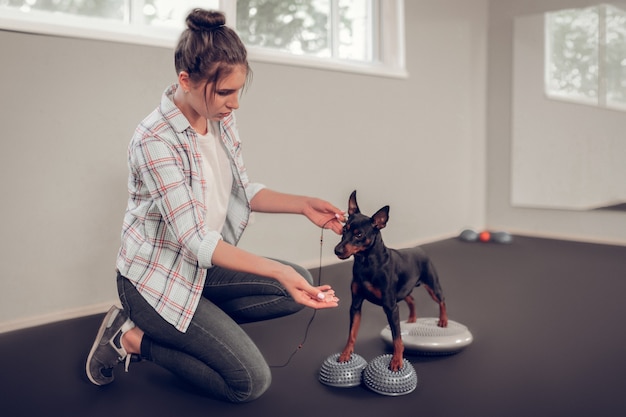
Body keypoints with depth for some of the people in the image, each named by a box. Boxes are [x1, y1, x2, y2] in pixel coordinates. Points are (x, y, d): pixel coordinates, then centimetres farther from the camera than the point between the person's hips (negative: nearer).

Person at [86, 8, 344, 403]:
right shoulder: (155, 141, -27)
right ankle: (133, 338, 4)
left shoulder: (222, 119, -4)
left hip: (203, 266, 8)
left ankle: (191, 321, 5)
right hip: (157, 277, -7)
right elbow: (195, 240, -29)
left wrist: (304, 204, -10)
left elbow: (243, 190, 5)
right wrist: (279, 271, -36)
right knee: (252, 382, -9)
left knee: (301, 283, -2)